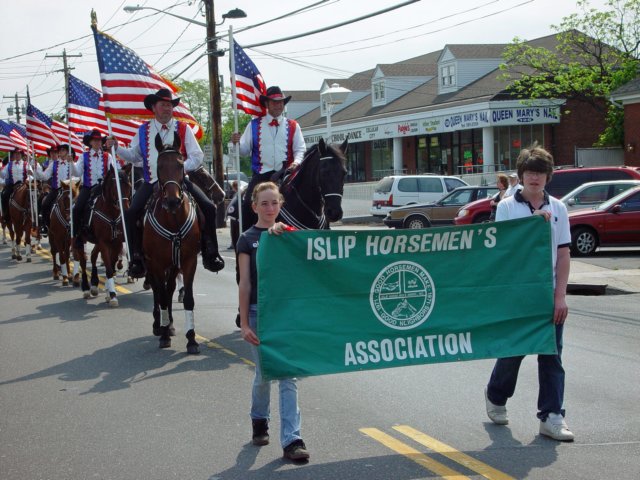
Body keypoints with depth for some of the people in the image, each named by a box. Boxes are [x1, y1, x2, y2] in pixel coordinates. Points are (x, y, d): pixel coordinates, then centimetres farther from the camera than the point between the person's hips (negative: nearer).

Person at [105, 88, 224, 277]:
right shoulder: (143, 130, 10)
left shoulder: (183, 129, 4)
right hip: (152, 182, 0)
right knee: (131, 213, -22)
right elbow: (134, 156, 18)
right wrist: (117, 148, 2)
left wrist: (182, 167, -18)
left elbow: (197, 156, 0)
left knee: (208, 208, -17)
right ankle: (137, 258, -10)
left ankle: (210, 254, -3)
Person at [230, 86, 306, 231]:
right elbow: (244, 150, 9)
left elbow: (300, 149, 6)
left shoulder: (292, 126, 11)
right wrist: (236, 143, -14)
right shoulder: (254, 125, 10)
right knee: (248, 205, -17)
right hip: (261, 175, -1)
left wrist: (296, 162, -15)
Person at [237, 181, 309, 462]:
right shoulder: (248, 239, 1)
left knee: (288, 376, -3)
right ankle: (259, 421, 37)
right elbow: (245, 284, -2)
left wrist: (283, 231, -25)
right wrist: (244, 323, -5)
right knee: (263, 374, 11)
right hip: (259, 312, -1)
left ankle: (291, 440, -6)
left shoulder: (287, 234, 8)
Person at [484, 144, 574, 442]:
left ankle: (551, 417, 4)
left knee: (552, 355, 1)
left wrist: (560, 295, -4)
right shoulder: (507, 207, 0)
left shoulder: (557, 208, 5)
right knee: (512, 350, 8)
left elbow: (563, 254, 3)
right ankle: (496, 397, 33)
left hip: (549, 293, 2)